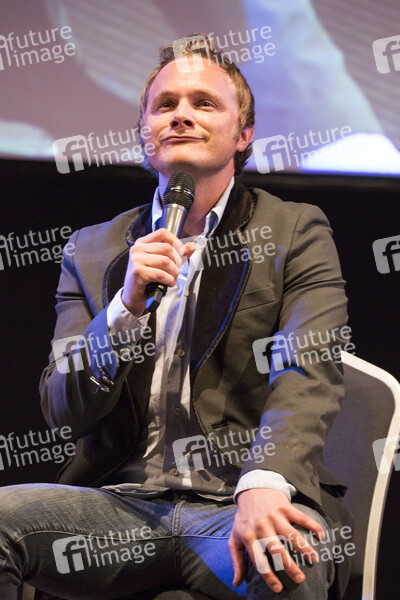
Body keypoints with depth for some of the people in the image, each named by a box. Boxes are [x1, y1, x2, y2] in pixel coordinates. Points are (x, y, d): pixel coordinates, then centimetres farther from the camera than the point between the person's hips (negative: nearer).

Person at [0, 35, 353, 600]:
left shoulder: (296, 231, 8)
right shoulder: (94, 250, 16)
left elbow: (308, 374, -9)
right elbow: (63, 409, 9)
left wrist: (263, 484, -30)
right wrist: (128, 304, -9)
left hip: (236, 508, -2)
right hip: (124, 504, 3)